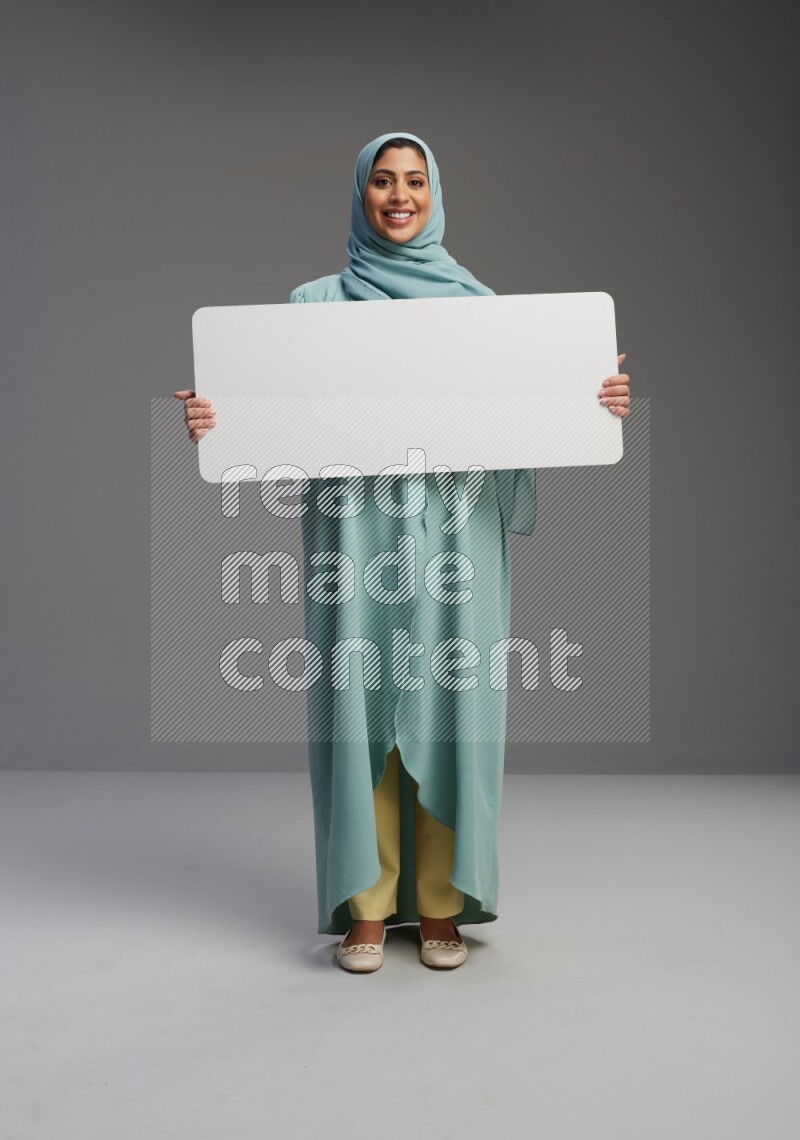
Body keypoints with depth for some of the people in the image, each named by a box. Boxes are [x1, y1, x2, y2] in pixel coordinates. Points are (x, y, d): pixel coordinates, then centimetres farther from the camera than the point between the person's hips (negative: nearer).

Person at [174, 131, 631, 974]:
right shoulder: (315, 303, 10)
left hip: (452, 531, 1)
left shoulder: (476, 303, 12)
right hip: (355, 530, 0)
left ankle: (440, 906, 13)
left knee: (445, 704, 1)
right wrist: (213, 417, -16)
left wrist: (596, 402, -13)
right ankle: (366, 906, 12)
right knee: (358, 702, -1)